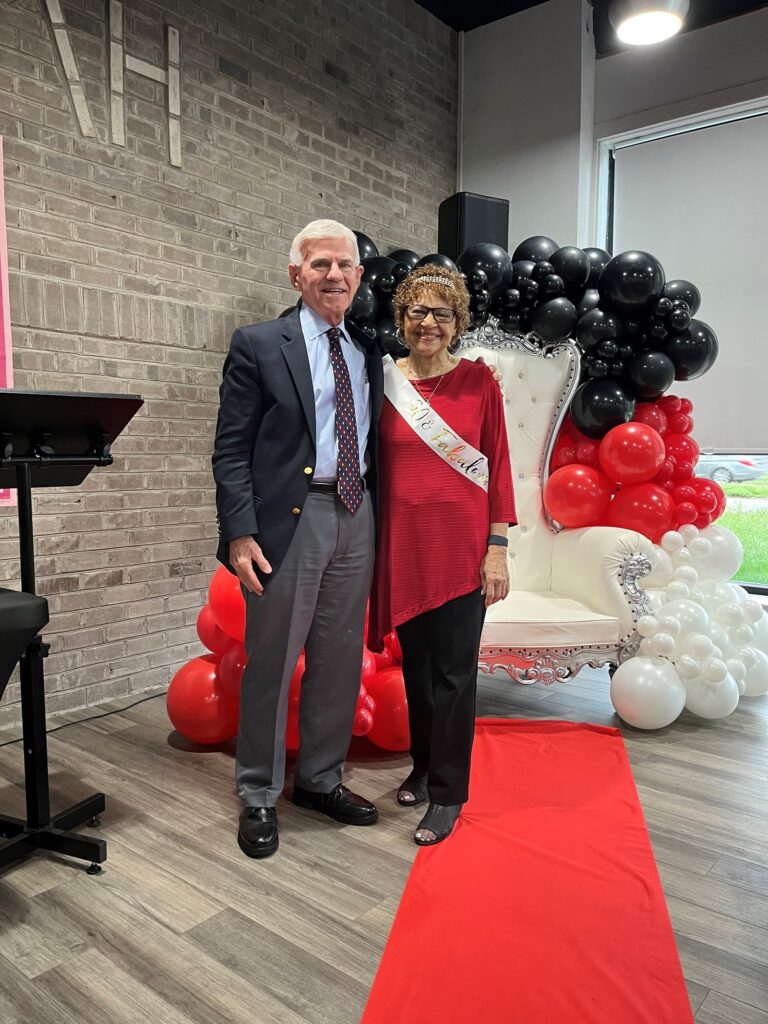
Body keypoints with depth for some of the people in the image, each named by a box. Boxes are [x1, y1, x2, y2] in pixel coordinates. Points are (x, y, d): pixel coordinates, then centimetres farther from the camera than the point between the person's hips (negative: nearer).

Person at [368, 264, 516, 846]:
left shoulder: (478, 381, -1)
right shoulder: (383, 381, 4)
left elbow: (498, 466, -2)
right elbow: (373, 468, 7)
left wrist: (497, 549, -6)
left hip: (462, 547, -2)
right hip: (403, 548, 3)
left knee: (453, 671, 3)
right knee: (416, 664, 15)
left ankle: (447, 793, 19)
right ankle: (424, 764, 36)